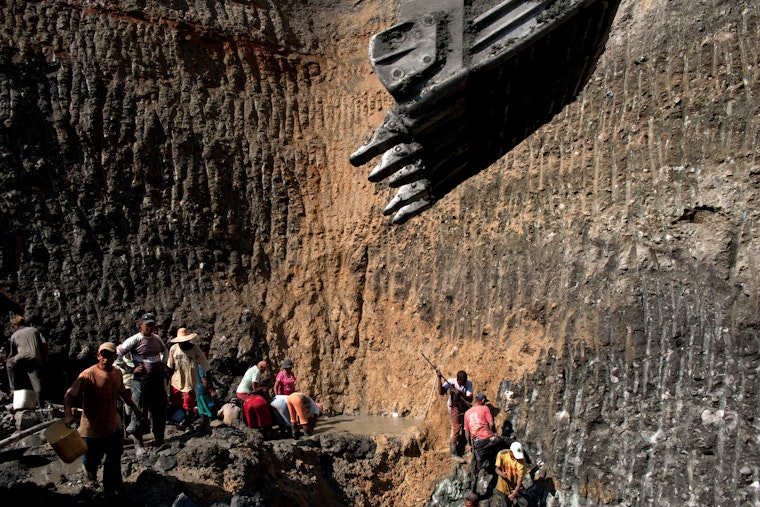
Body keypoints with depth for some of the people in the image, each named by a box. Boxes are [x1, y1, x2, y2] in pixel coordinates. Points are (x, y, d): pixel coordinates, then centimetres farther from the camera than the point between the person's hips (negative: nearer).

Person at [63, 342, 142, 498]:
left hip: (113, 425, 5)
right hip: (92, 428, -5)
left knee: (114, 461, 11)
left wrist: (134, 407, 26)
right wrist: (68, 414, -42)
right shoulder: (88, 375, -20)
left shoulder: (117, 373, 0)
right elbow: (69, 395, -26)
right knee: (91, 460, 11)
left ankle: (111, 490, 30)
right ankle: (90, 471, 47)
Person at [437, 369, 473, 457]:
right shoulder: (451, 382, -19)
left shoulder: (468, 383, -15)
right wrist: (440, 379, -36)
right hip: (454, 409, -3)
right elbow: (441, 392, -30)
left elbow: (470, 399, -20)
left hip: (464, 408, 3)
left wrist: (460, 393, -36)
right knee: (456, 429, -6)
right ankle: (454, 454, 3)